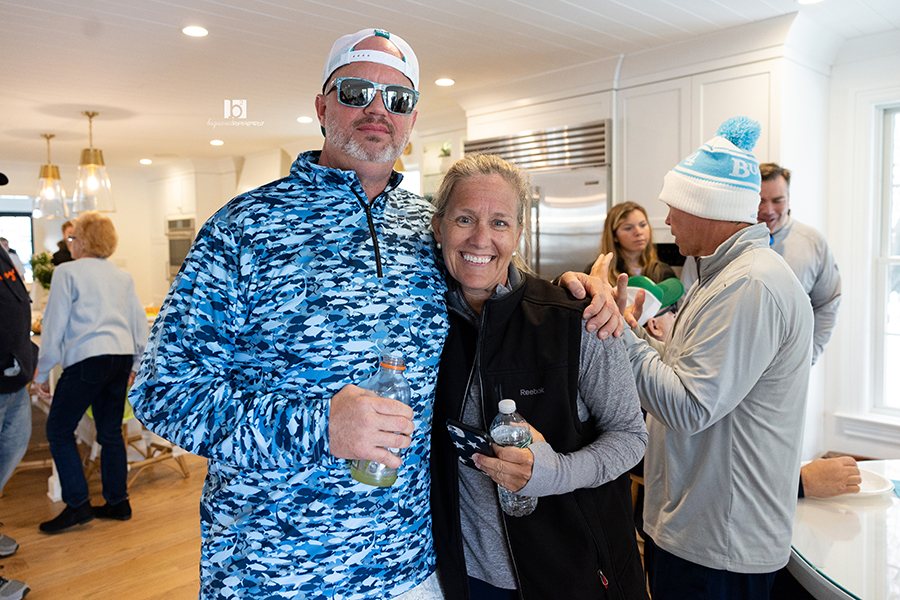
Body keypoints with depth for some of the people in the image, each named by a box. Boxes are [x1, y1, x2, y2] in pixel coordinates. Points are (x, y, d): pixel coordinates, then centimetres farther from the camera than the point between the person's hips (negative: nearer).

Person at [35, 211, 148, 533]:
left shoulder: (67, 272, -1)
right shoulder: (123, 276, 16)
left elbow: (54, 324, -3)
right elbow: (140, 322, 16)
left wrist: (42, 371, 3)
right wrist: (134, 365, 24)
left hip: (87, 359, -6)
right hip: (122, 357, 6)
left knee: (59, 430, 6)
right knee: (111, 431, 13)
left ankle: (77, 504, 3)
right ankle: (118, 502, 18)